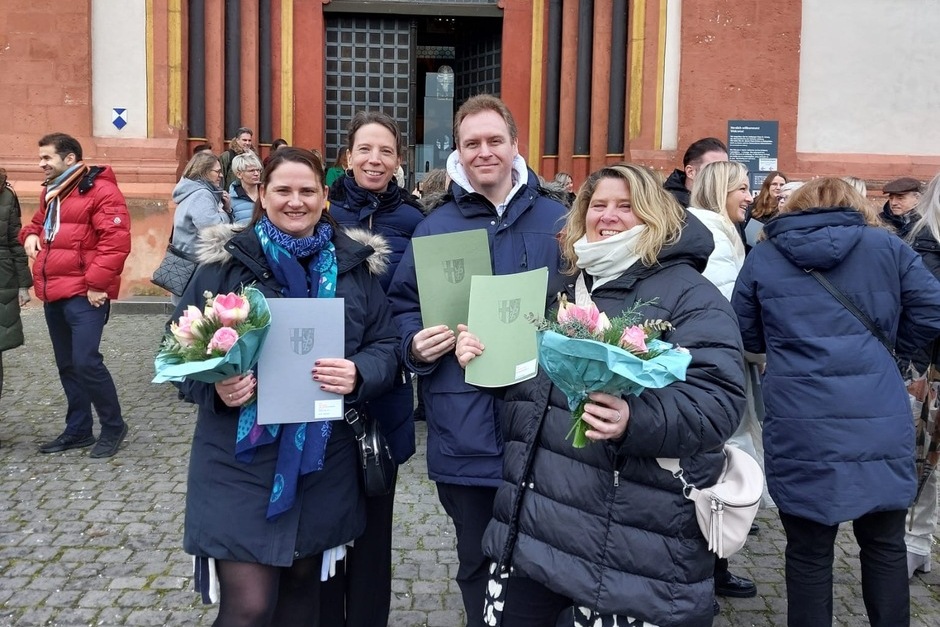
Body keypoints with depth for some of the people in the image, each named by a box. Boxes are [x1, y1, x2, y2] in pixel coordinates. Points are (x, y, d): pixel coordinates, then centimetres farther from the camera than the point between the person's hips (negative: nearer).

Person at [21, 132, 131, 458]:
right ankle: (78, 429, 25)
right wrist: (31, 234, 10)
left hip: (83, 294, -9)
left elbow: (116, 240, -19)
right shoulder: (51, 193, 17)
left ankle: (113, 426, 6)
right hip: (53, 294, 9)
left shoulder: (100, 190, -11)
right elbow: (39, 221, 35)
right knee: (67, 365, 14)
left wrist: (97, 283, -22)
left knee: (86, 361, -13)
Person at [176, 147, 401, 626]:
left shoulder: (354, 263, 4)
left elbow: (386, 347, 4)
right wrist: (215, 385, -22)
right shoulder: (226, 259, -3)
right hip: (241, 459, -3)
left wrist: (358, 374, -18)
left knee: (303, 584, 19)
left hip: (323, 461, 3)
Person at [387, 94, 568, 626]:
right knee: (478, 563, 15)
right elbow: (403, 306, 11)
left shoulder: (556, 222, 5)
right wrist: (416, 343, -9)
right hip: (463, 430, 1)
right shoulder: (435, 227, 7)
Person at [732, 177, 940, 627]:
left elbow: (745, 336, 13)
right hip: (881, 426, 1)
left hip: (801, 431, 0)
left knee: (808, 553, 9)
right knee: (885, 545, 17)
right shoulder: (887, 247, 5)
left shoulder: (762, 257, 6)